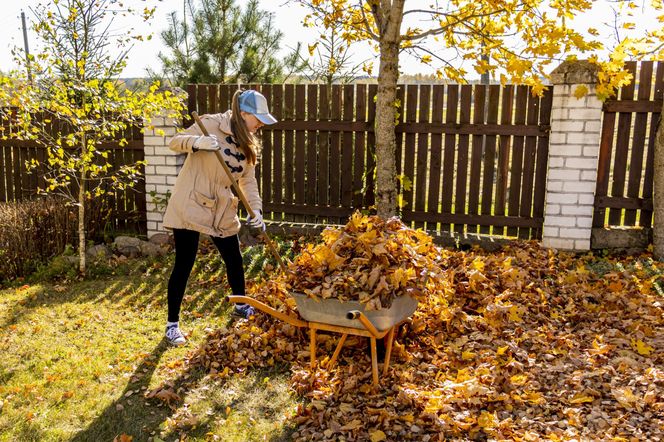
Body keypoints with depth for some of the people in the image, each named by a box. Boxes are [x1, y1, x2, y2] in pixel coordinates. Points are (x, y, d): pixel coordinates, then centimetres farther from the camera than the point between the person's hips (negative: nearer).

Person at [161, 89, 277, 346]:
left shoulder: (248, 142, 7)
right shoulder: (211, 124, -13)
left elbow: (248, 180, 6)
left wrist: (256, 209, -9)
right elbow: (175, 142, -12)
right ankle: (172, 324, 12)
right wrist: (197, 142, -34)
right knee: (184, 264, -2)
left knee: (234, 259, 15)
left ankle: (241, 305, 39)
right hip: (190, 205, -6)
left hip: (222, 210, 7)